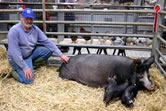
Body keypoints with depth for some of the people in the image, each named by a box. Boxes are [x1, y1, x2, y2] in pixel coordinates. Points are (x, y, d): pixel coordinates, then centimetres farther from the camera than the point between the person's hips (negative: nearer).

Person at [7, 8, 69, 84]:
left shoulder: (35, 29, -6)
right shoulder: (14, 30, -23)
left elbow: (47, 42, -6)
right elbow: (14, 52, -26)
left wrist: (60, 54, -12)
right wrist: (25, 67, -27)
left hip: (31, 53, 6)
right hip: (18, 58, -6)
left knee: (48, 50, -12)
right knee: (28, 79, -24)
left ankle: (30, 65, 1)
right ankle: (14, 72, 7)